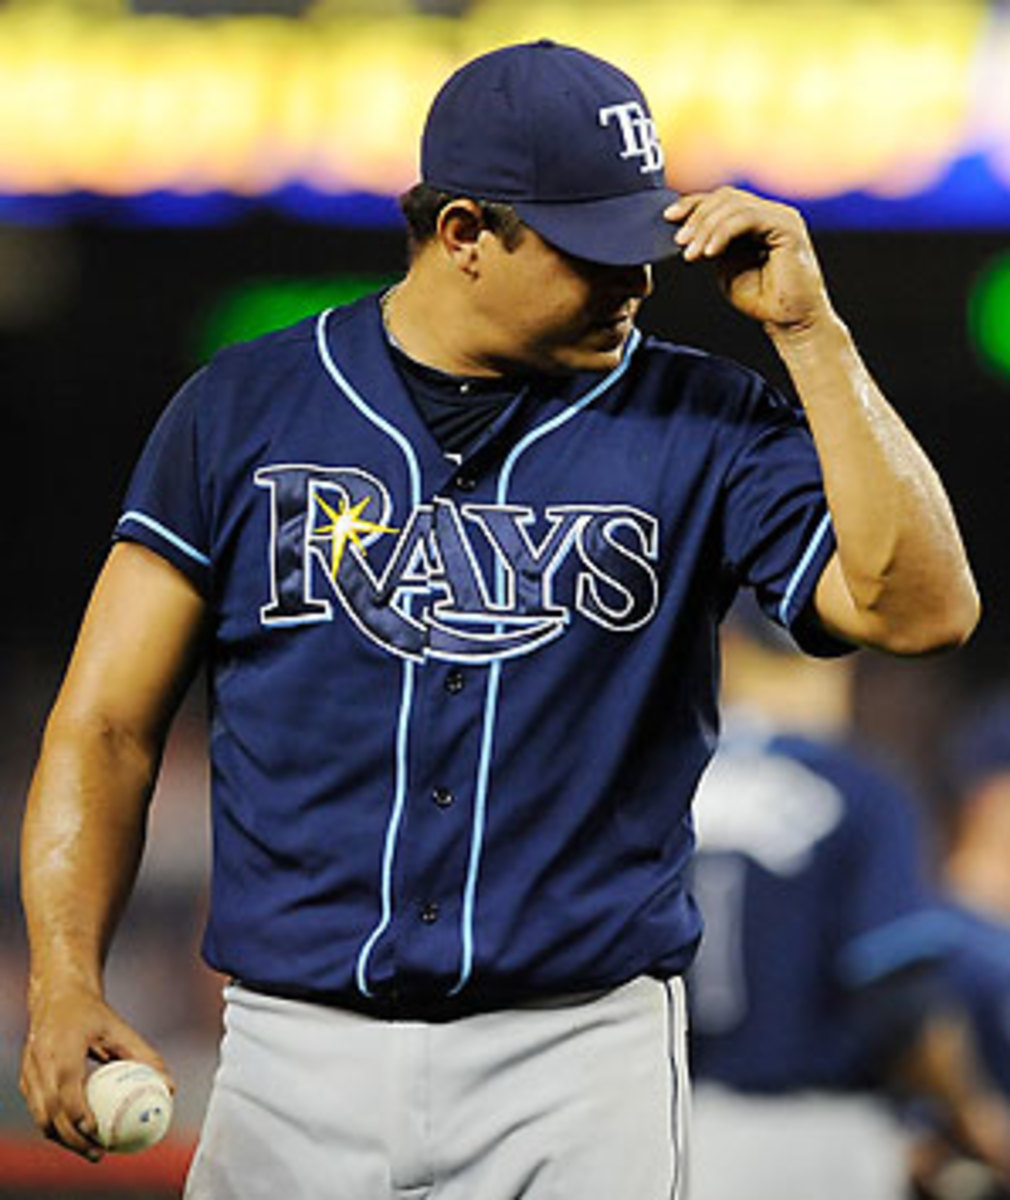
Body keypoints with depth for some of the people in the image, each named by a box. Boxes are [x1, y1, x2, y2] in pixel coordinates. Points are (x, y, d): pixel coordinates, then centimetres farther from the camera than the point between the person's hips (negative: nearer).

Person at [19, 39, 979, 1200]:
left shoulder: (700, 424, 4)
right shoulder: (244, 409, 4)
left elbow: (919, 608, -9)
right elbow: (108, 724, 4)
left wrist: (808, 330, -11)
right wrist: (64, 980, -10)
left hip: (580, 1066, 0)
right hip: (296, 1051, 0)